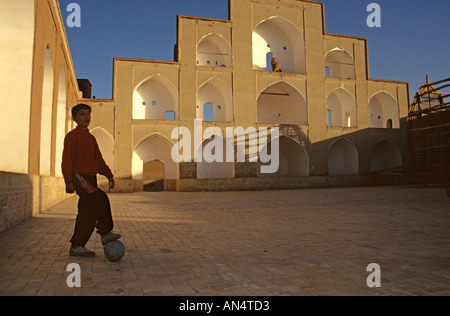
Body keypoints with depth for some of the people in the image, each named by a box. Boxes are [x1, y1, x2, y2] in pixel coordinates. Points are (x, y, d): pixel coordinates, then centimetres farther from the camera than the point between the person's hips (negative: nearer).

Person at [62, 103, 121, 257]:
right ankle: (106, 233, -21)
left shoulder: (91, 138, 21)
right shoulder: (72, 136, -1)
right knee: (100, 198, -27)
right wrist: (69, 181, -16)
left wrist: (109, 175, 10)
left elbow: (99, 159, 21)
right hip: (79, 176, -8)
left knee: (87, 214, 4)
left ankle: (76, 247, 10)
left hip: (91, 178, 8)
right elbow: (66, 160, -7)